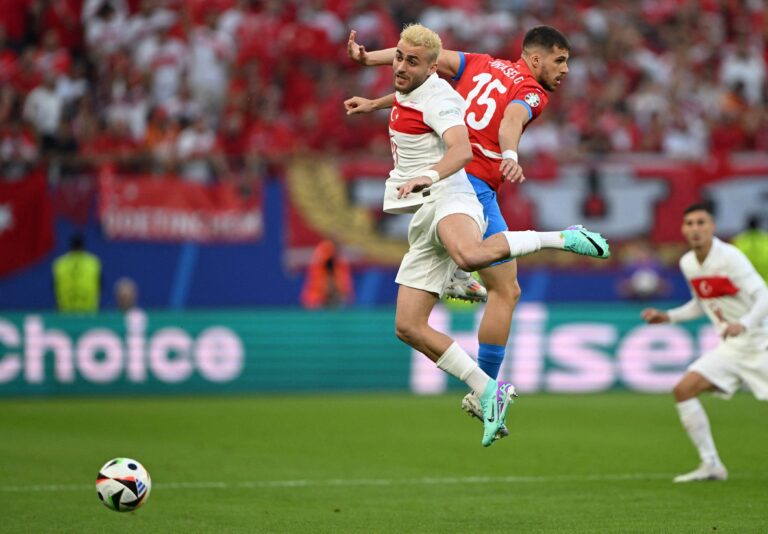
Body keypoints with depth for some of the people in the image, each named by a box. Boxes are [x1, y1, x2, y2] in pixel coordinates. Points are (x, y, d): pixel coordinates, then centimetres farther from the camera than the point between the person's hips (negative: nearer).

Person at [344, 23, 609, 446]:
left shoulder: (437, 98, -11)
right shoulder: (408, 95, 18)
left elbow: (462, 149, -30)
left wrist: (430, 176, -45)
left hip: (448, 200, -10)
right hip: (423, 220, 10)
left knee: (468, 255, -47)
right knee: (408, 327, -2)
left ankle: (562, 238, -27)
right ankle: (487, 391, 1)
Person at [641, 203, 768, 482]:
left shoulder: (729, 257, -18)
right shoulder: (687, 264, 5)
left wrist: (744, 324, -39)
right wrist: (668, 316, 12)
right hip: (731, 347, 7)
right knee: (684, 389, -9)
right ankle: (711, 465, -2)